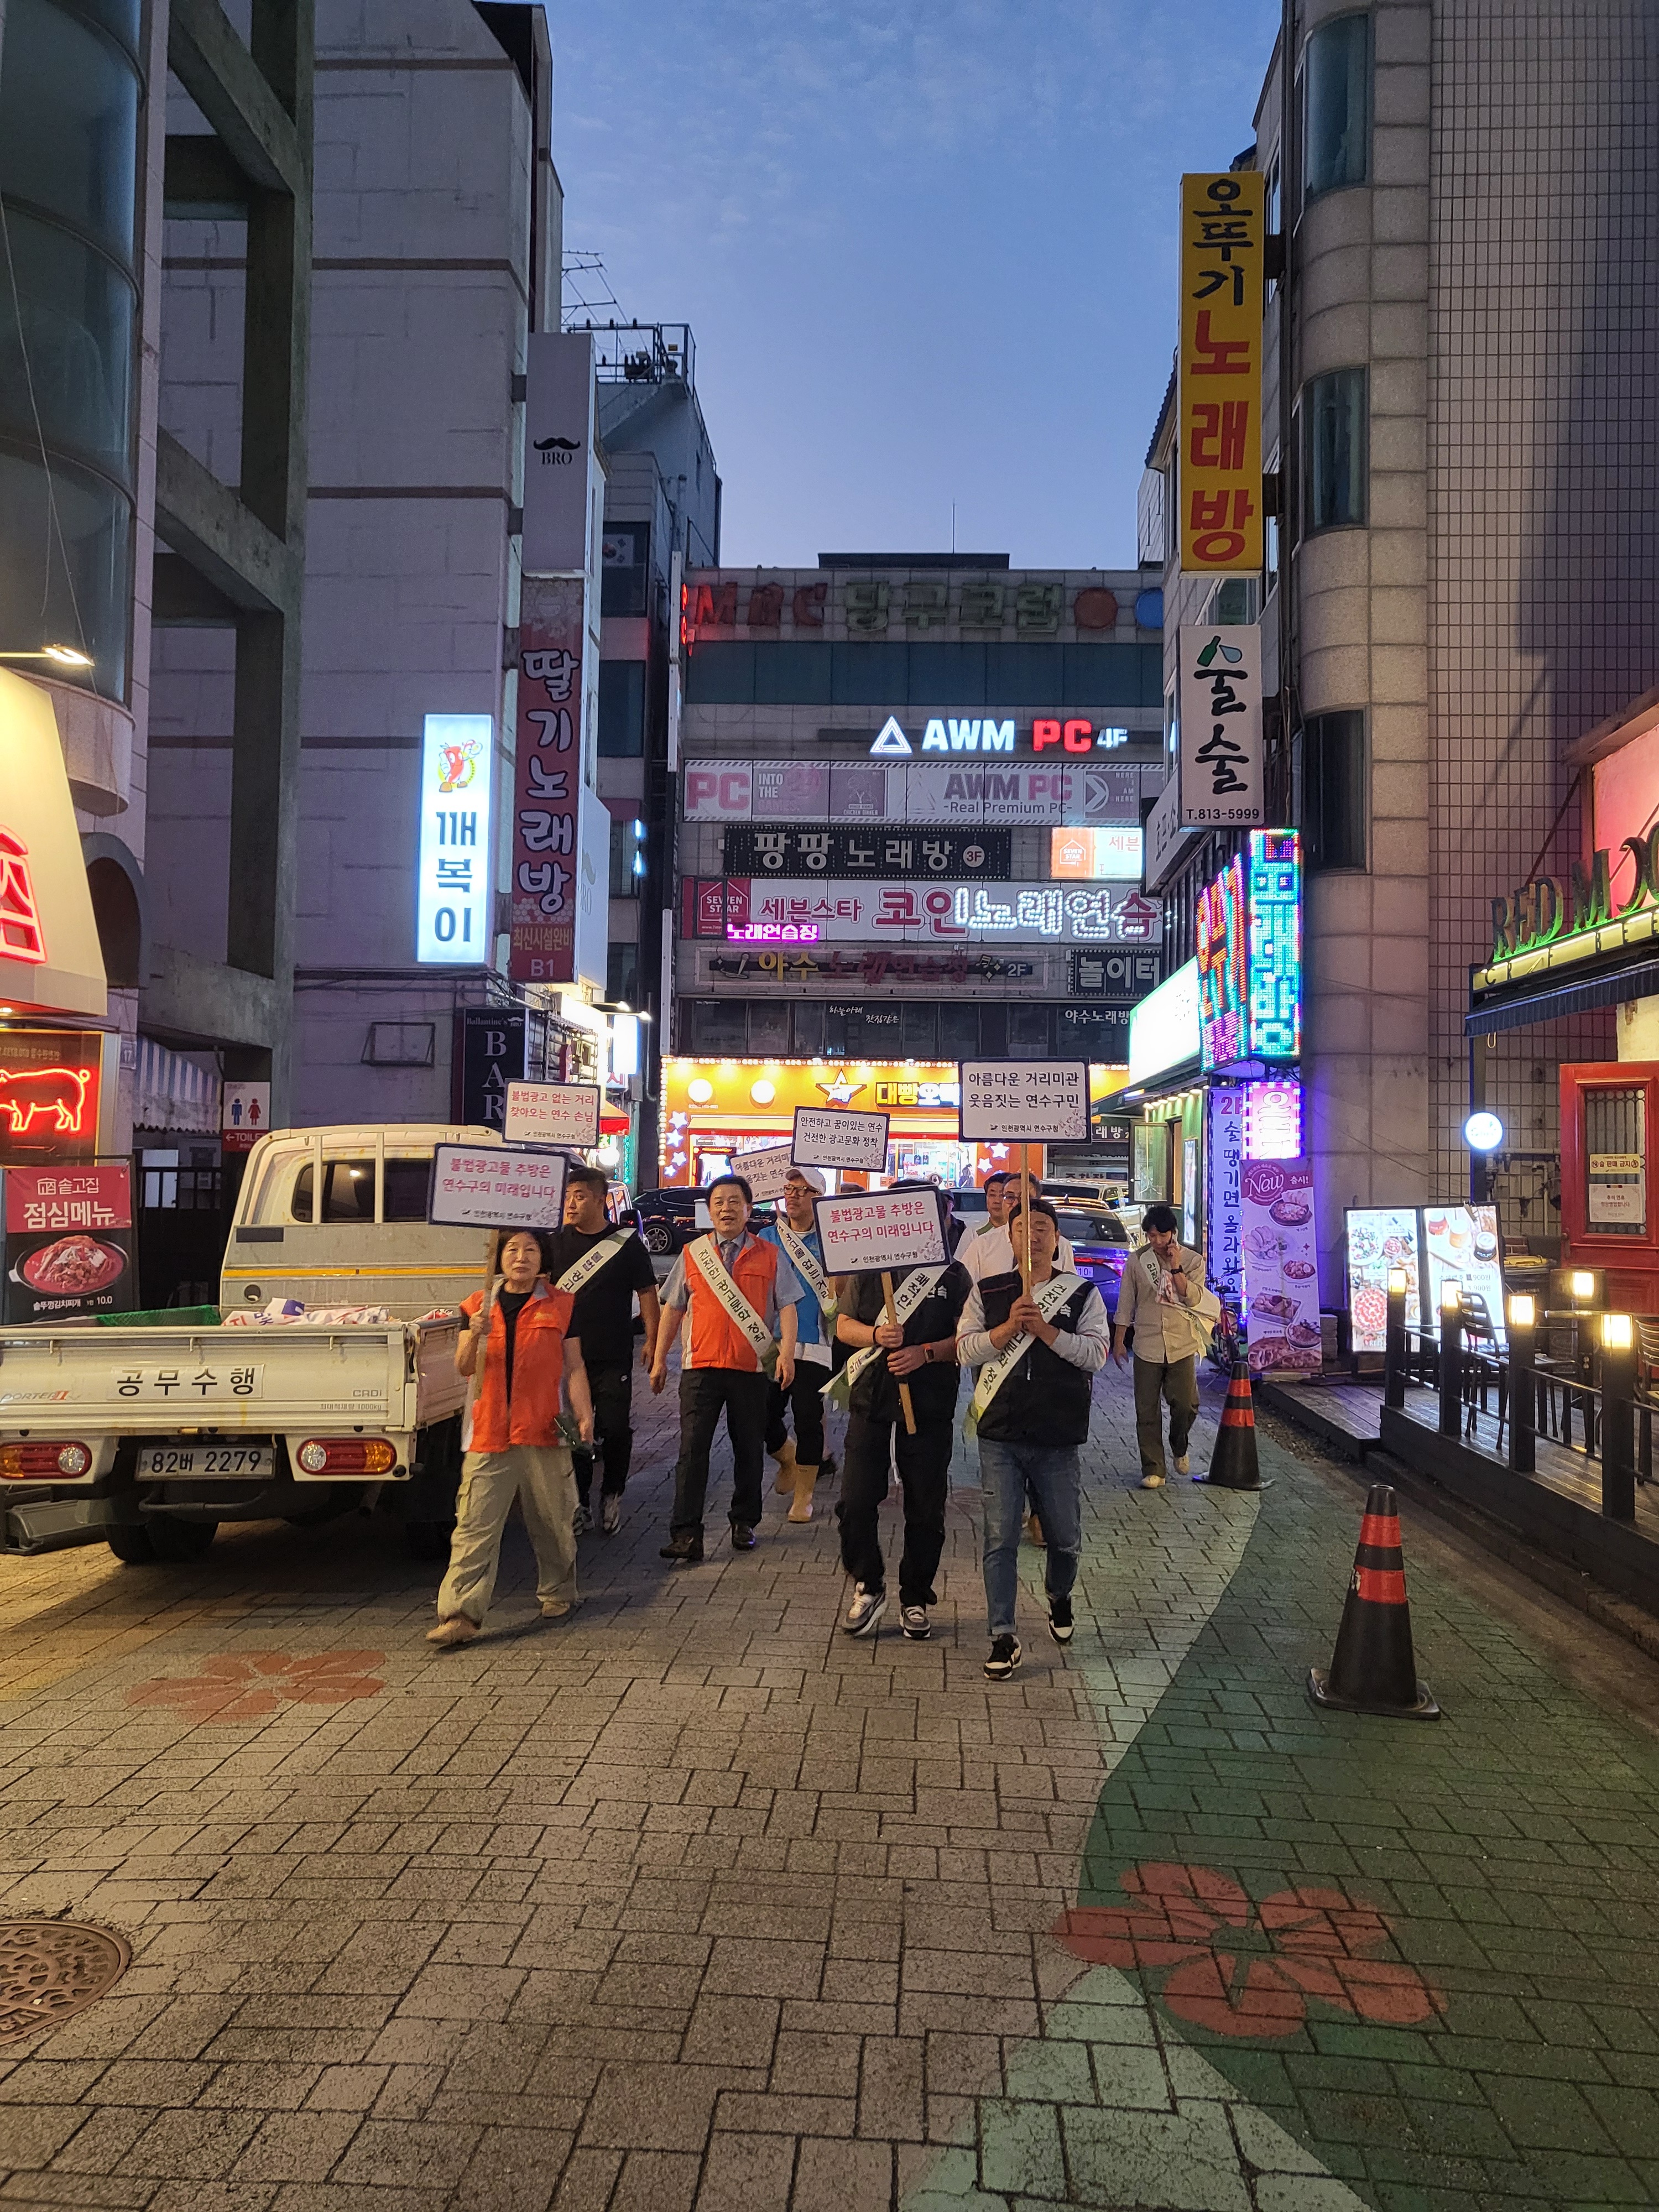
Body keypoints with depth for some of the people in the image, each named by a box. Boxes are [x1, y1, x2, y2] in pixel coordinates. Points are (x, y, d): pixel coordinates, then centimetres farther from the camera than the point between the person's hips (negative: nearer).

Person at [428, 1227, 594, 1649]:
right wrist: (475, 1336, -14)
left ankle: (557, 1593, 30)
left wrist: (584, 1415, -8)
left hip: (543, 1430, -1)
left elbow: (574, 1367, 5)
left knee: (552, 1520, 10)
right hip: (489, 1431, 1)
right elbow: (464, 1368, 5)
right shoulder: (479, 1305, 9)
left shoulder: (561, 1306, 5)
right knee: (474, 1527, -4)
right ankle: (460, 1615, -6)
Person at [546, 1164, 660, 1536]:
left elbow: (647, 1294, 2)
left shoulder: (627, 1243, -2)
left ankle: (612, 1496, 19)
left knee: (615, 1429, -1)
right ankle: (581, 1502, 17)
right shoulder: (556, 1242, 5)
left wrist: (652, 1342, -3)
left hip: (614, 1359, -2)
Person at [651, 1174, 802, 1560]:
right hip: (700, 1367, 0)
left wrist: (787, 1352, -10)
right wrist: (660, 1358, 10)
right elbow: (673, 1308, 12)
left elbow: (786, 1307, 2)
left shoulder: (770, 1256, 6)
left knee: (749, 1449, 9)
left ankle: (744, 1523, 26)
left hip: (751, 1368, 0)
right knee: (693, 1449, -7)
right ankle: (686, 1534, -6)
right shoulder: (692, 1254, 9)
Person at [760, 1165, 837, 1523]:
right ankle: (788, 1459, 34)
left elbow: (837, 1294, 2)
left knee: (807, 1418, -3)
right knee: (765, 1415, 2)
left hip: (813, 1344, -3)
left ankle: (804, 1496, 11)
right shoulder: (767, 1238, 9)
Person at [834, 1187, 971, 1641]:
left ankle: (916, 1600, 21)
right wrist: (876, 1336, -10)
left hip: (930, 1408, -1)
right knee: (855, 1502, -2)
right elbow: (843, 1325, 10)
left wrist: (926, 1353, -15)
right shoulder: (867, 1268, 9)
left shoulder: (952, 1274, 4)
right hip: (871, 1402, 1)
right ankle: (868, 1587, 18)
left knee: (925, 1511, 6)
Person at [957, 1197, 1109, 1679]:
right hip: (1000, 1435, 0)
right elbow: (966, 1351, -2)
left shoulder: (1082, 1293, 3)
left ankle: (1059, 1600, 43)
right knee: (1000, 1539, -1)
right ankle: (1003, 1638, 7)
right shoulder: (987, 1292, 5)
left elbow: (1096, 1352, -7)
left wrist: (1045, 1329, -17)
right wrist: (1009, 1327, -17)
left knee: (1065, 1538, 12)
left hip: (1057, 1437, 0)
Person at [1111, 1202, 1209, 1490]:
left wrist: (1177, 1268, -19)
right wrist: (1118, 1342, 7)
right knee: (1147, 1412, 1)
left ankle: (1179, 1447, 24)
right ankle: (1153, 1470, 9)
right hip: (1147, 1347, 1)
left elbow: (1194, 1299, -13)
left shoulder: (1193, 1260, 0)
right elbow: (1125, 1304, 6)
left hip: (1182, 1346, -1)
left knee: (1186, 1405, -7)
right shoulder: (1137, 1260, 1)